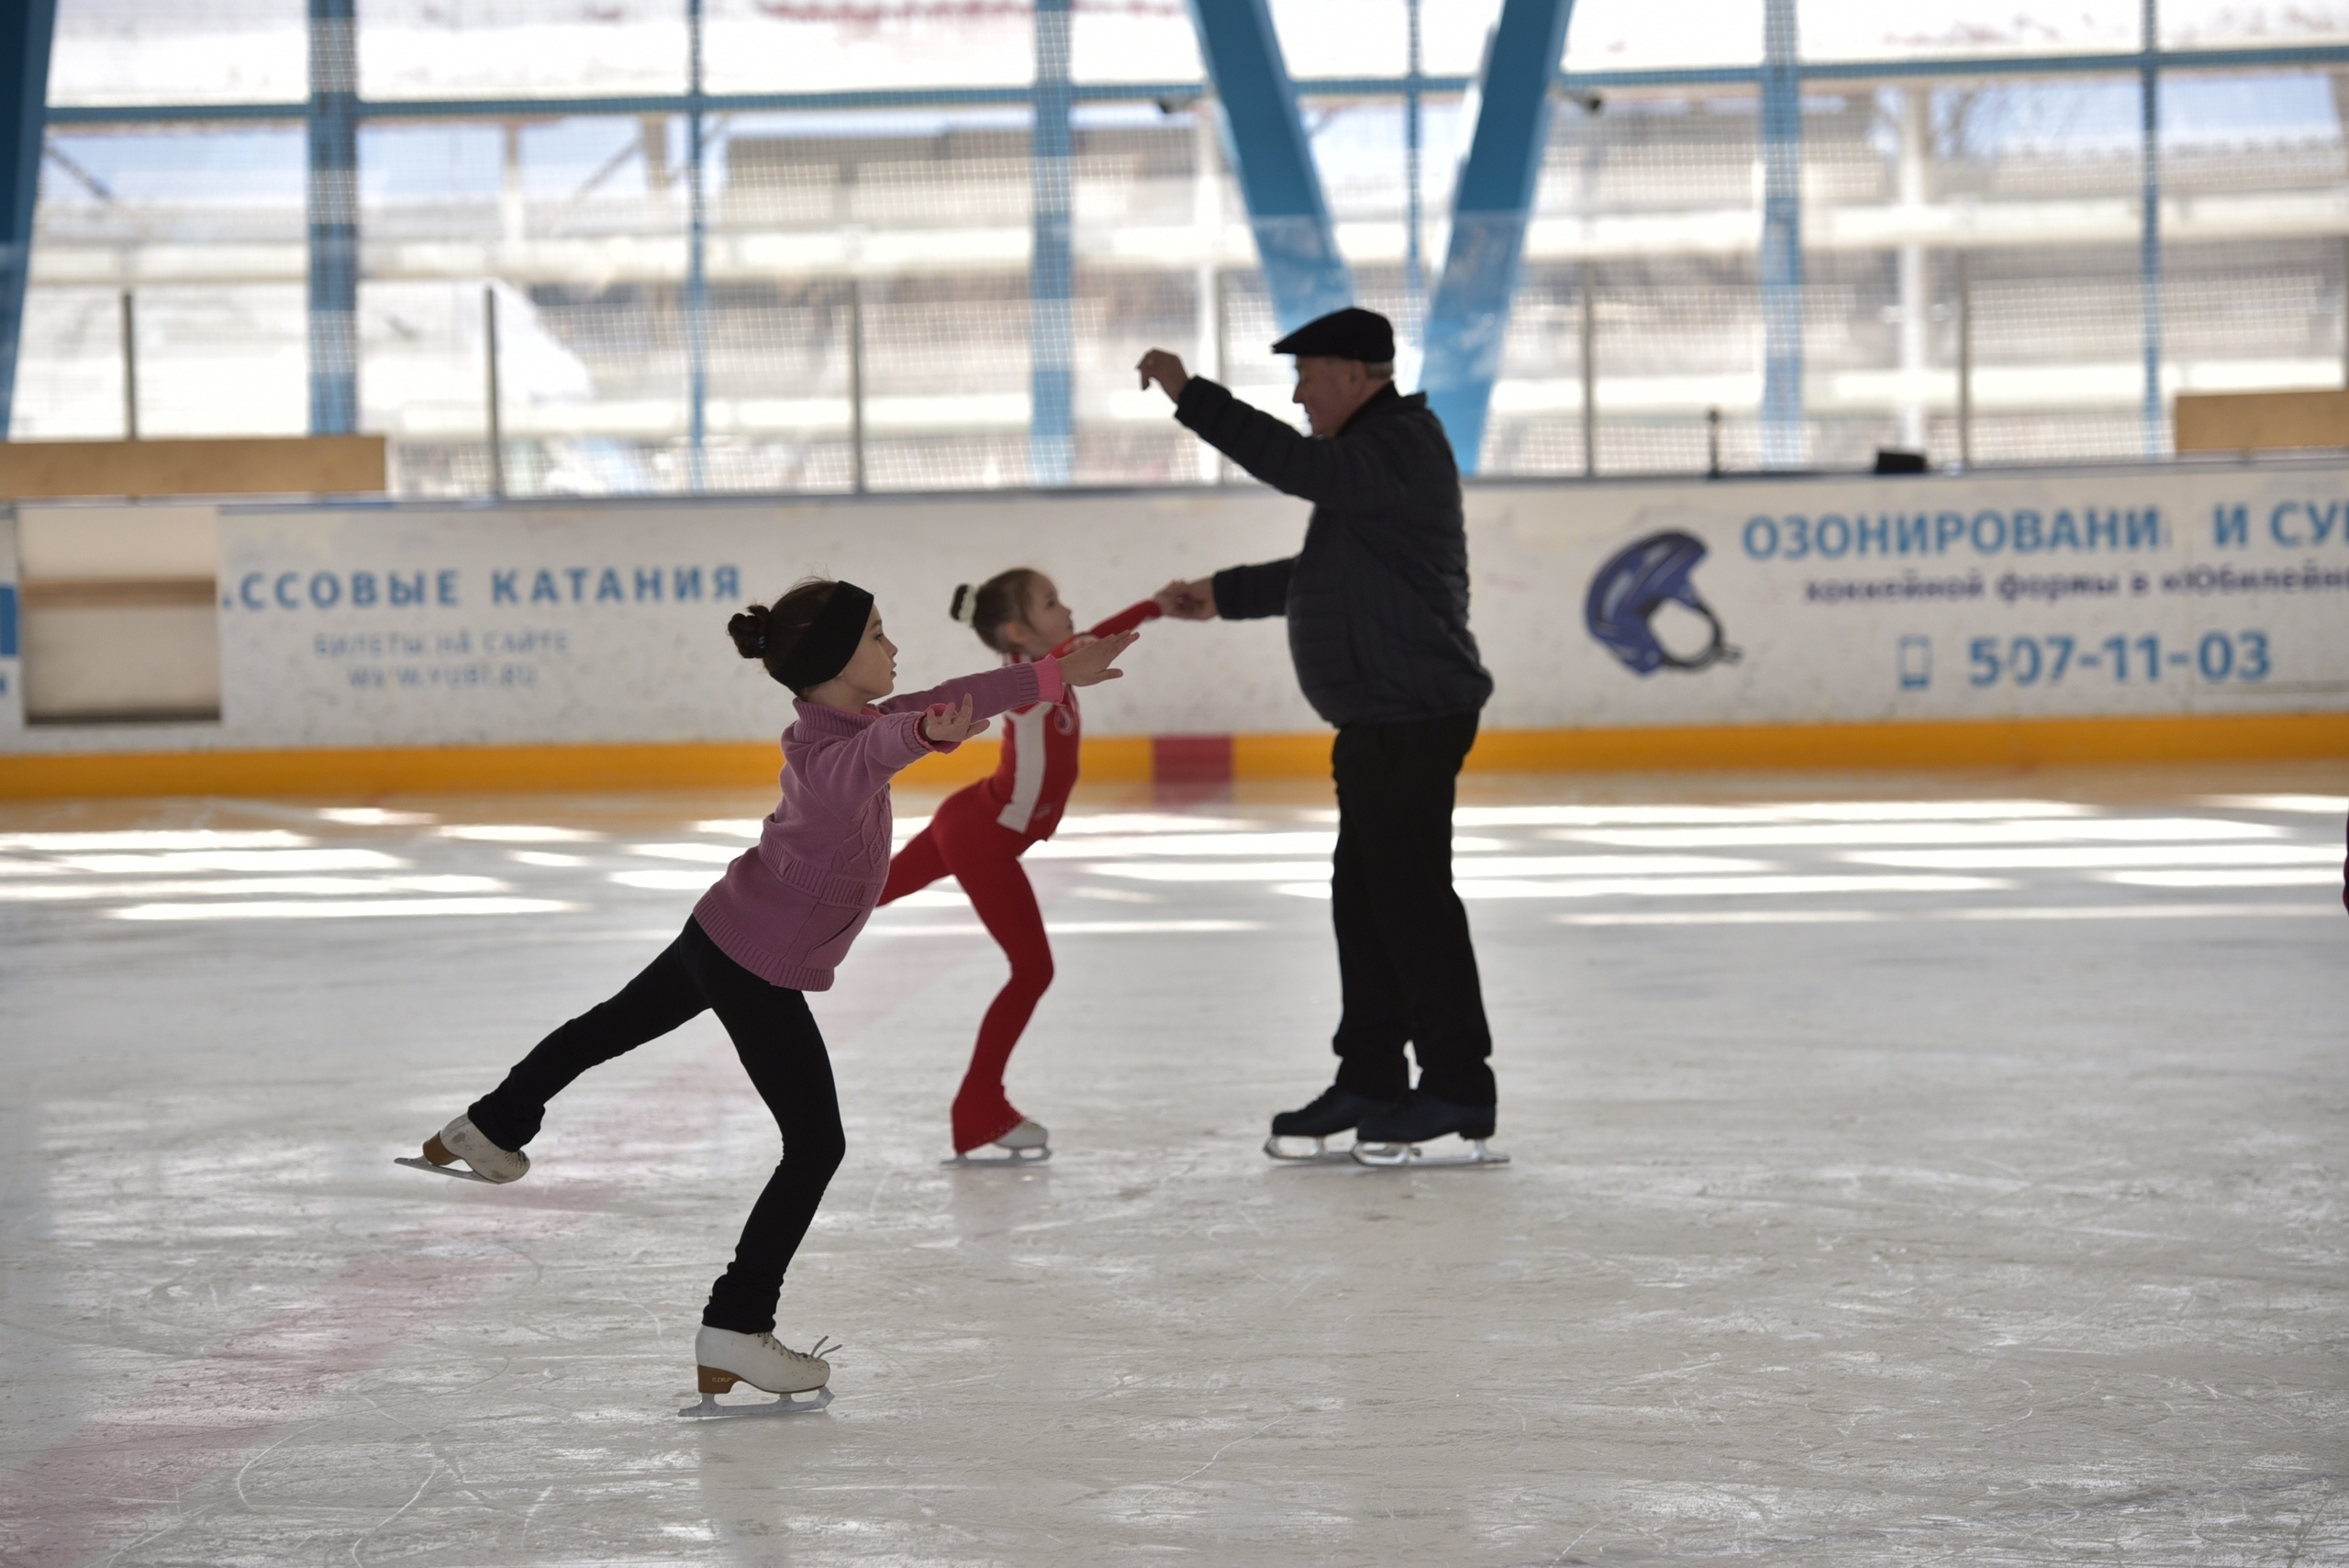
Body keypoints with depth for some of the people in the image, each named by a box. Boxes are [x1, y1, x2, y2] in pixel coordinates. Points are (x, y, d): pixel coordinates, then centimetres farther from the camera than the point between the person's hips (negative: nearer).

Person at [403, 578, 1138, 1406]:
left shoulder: (843, 720, -5)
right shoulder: (830, 755, -34)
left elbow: (950, 698, 6)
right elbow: (872, 753, -60)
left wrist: (1056, 677, 5)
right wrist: (927, 734, -81)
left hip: (721, 934, 10)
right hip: (762, 971, -10)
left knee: (614, 1025, 31)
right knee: (815, 1146, -1)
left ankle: (490, 1128, 56)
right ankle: (735, 1330, 2)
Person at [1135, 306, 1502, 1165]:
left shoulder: (1402, 447, -13)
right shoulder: (1375, 450, 21)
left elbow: (1298, 466, -29)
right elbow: (1326, 571, 31)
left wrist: (1193, 397, -27)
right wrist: (1224, 594, 29)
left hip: (1415, 715, -11)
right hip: (1379, 718, 11)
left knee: (1412, 898, -7)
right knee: (1364, 899, 12)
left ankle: (1458, 1086, -2)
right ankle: (1370, 1079, 18)